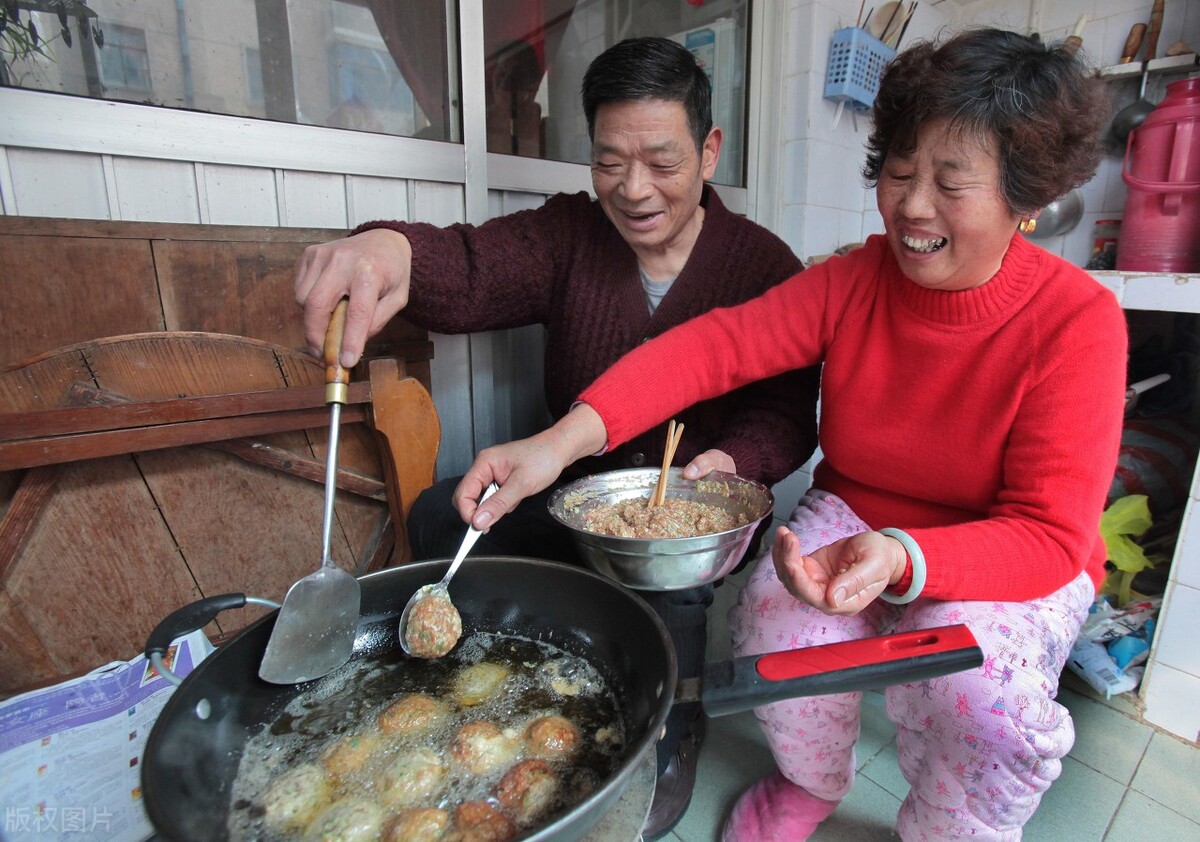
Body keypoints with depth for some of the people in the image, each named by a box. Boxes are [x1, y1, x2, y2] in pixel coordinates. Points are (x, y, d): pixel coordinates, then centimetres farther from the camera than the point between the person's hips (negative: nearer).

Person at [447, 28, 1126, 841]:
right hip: (852, 516, 2)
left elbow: (1049, 538, -21)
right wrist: (564, 439, -35)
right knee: (779, 623, -26)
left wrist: (900, 560, -42)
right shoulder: (856, 279, -8)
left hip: (1010, 562, -1)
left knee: (981, 697, -31)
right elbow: (716, 344, -22)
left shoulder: (1078, 322, -17)